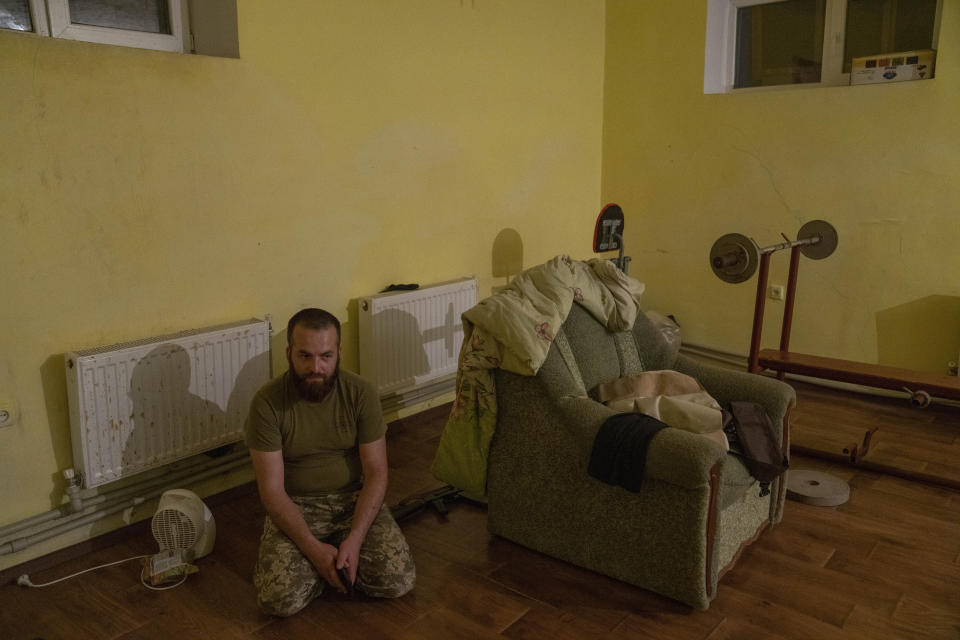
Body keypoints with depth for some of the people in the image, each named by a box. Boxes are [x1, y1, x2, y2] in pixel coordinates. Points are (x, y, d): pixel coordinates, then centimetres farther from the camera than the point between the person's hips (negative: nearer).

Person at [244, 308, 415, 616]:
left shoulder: (360, 392, -13)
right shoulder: (267, 402, -17)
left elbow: (376, 472, -11)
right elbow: (272, 489, -16)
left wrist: (354, 540, -23)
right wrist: (314, 548, -25)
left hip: (354, 499, 1)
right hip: (294, 507, -1)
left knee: (398, 581, -17)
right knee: (279, 599, -23)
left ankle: (339, 557, 11)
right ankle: (320, 560, 8)